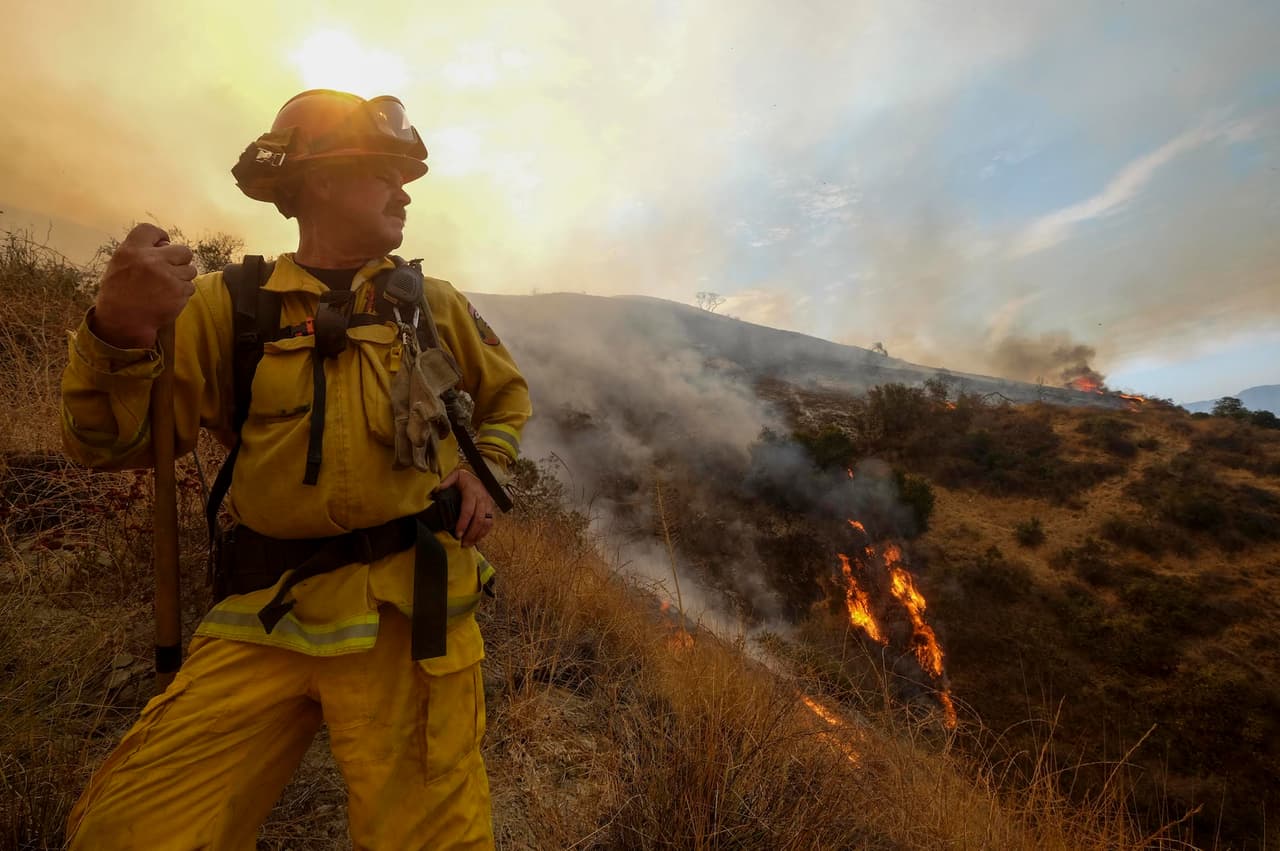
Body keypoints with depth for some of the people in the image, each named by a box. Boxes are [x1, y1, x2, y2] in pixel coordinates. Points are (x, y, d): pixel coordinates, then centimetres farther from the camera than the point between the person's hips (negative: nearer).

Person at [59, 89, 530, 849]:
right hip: (267, 613, 1)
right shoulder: (227, 305, 4)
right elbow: (115, 442, 0)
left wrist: (485, 469, 2)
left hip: (409, 604, 0)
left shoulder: (434, 304, 9)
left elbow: (509, 394, 21)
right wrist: (118, 331, -19)